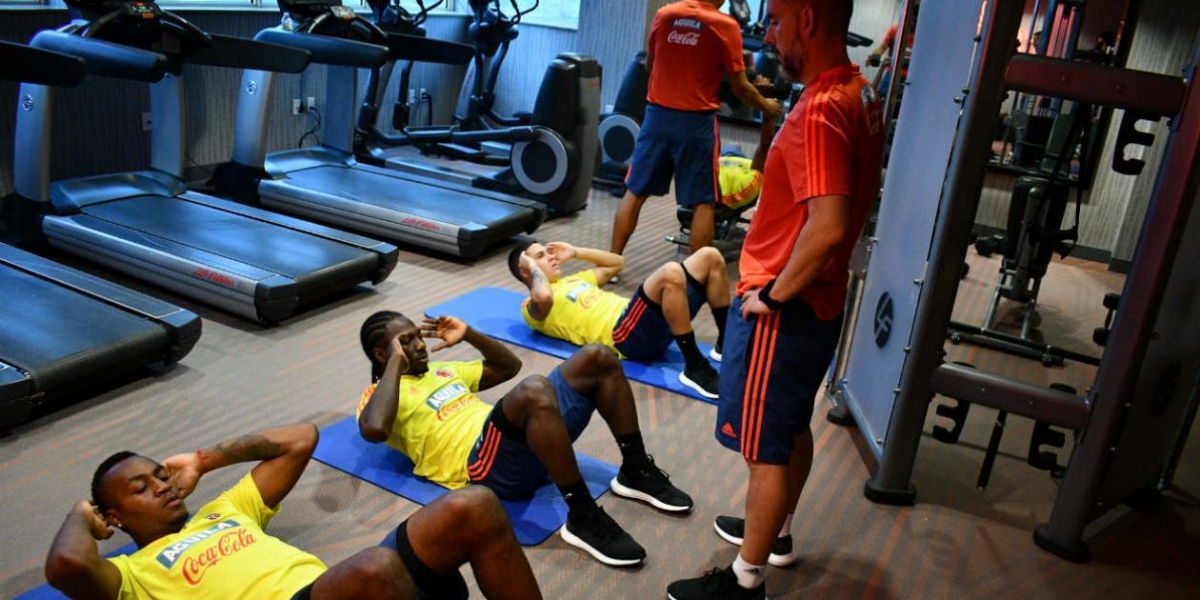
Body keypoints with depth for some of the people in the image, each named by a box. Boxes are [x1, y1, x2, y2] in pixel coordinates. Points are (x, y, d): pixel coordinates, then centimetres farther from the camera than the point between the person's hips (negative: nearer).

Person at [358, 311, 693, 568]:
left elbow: (509, 366, 36)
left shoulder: (441, 371, 30)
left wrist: (468, 334, 22)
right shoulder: (378, 395, 8)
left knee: (597, 358, -4)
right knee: (534, 391, -39)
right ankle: (584, 518, -29)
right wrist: (397, 361, -8)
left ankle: (636, 472, 2)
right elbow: (374, 429, -18)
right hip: (486, 464, -8)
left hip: (529, 447, 8)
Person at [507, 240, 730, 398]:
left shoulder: (570, 282, 33)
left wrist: (575, 252, 31)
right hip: (628, 335, -9)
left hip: (652, 323, 9)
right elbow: (544, 297, -21)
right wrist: (533, 267, -1)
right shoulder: (534, 309, 5)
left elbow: (617, 262, 39)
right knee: (670, 274, -35)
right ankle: (696, 368, -27)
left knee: (710, 257, -1)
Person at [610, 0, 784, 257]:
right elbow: (740, 87, -4)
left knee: (635, 192, 12)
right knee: (703, 202, 7)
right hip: (696, 122, -4)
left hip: (657, 115, 4)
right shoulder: (725, 25, -8)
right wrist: (766, 106, 15)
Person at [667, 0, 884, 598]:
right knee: (793, 427, 23)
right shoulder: (859, 92, 6)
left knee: (765, 447, 4)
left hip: (783, 310, -10)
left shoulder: (819, 110, -25)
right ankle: (776, 532, 43)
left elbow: (826, 227, -34)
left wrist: (772, 294, -19)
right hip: (820, 301, 10)